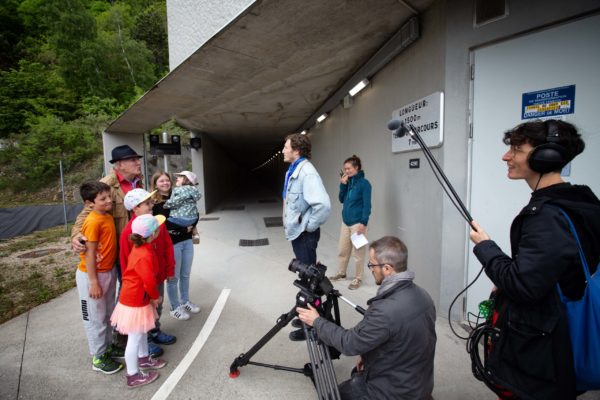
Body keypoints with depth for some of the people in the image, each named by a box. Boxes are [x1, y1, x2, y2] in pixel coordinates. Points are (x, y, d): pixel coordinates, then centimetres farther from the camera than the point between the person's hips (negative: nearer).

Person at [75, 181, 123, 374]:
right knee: (95, 318, 8)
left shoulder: (108, 216, 2)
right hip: (92, 275, -8)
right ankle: (99, 358, 24)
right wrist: (94, 282, -19)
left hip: (109, 272, 8)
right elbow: (90, 254, -21)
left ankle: (108, 347, 38)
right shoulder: (93, 222, -22)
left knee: (108, 314, 20)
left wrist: (110, 273, 13)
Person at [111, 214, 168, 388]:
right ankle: (133, 376, 22)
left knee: (142, 332, 25)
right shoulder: (145, 256, -31)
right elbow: (149, 282, -24)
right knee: (135, 338, 6)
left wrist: (152, 296, 16)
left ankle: (143, 359, 44)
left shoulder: (141, 248, -1)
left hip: (138, 298, 9)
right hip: (135, 302, -9)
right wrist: (156, 296, -6)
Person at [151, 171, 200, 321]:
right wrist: (183, 228, -19)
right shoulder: (154, 202, -6)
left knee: (186, 275, 16)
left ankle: (185, 302, 34)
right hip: (171, 243, -5)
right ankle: (175, 308, 23)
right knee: (174, 277, 6)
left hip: (187, 241, 5)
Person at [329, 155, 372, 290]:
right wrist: (343, 185, -2)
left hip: (357, 223, -7)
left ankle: (358, 279, 17)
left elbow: (367, 205, -12)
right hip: (345, 222, 7)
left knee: (358, 252, 4)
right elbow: (341, 200, 10)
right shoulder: (348, 182, 8)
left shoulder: (364, 183, -9)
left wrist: (363, 223, -18)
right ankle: (341, 273, 33)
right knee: (343, 250, 16)